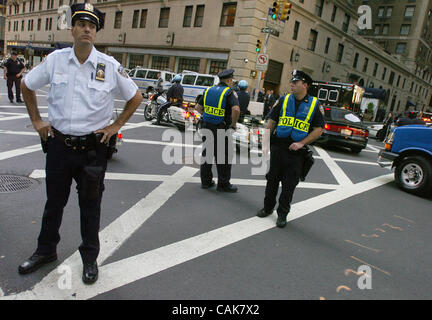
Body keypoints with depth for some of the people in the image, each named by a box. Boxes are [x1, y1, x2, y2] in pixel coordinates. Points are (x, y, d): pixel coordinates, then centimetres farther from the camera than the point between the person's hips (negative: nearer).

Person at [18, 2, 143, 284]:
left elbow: (136, 97, 4)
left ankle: (90, 258, 27)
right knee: (54, 202, 17)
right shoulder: (55, 60, 0)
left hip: (93, 147, -2)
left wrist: (115, 126, -1)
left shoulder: (109, 66, -6)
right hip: (58, 143, 2)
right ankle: (46, 250, 38)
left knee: (90, 206, 10)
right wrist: (37, 120, 9)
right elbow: (27, 86, 15)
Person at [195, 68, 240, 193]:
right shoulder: (230, 92, -9)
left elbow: (198, 107, 15)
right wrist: (234, 124, -12)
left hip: (206, 126, 6)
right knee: (223, 157, 5)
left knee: (207, 153, 15)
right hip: (221, 129, -6)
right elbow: (236, 109, -25)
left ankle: (206, 181, 24)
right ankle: (223, 184, 14)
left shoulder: (208, 90, 10)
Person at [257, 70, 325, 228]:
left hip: (296, 152, -2)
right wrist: (266, 142, -1)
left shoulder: (315, 105, 0)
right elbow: (272, 121, 7)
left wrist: (302, 143, -12)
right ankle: (268, 207, 29)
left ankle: (282, 214, 19)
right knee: (272, 180, 11)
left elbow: (318, 129, -2)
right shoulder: (284, 100, 6)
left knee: (289, 184, 5)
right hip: (277, 148, 2)